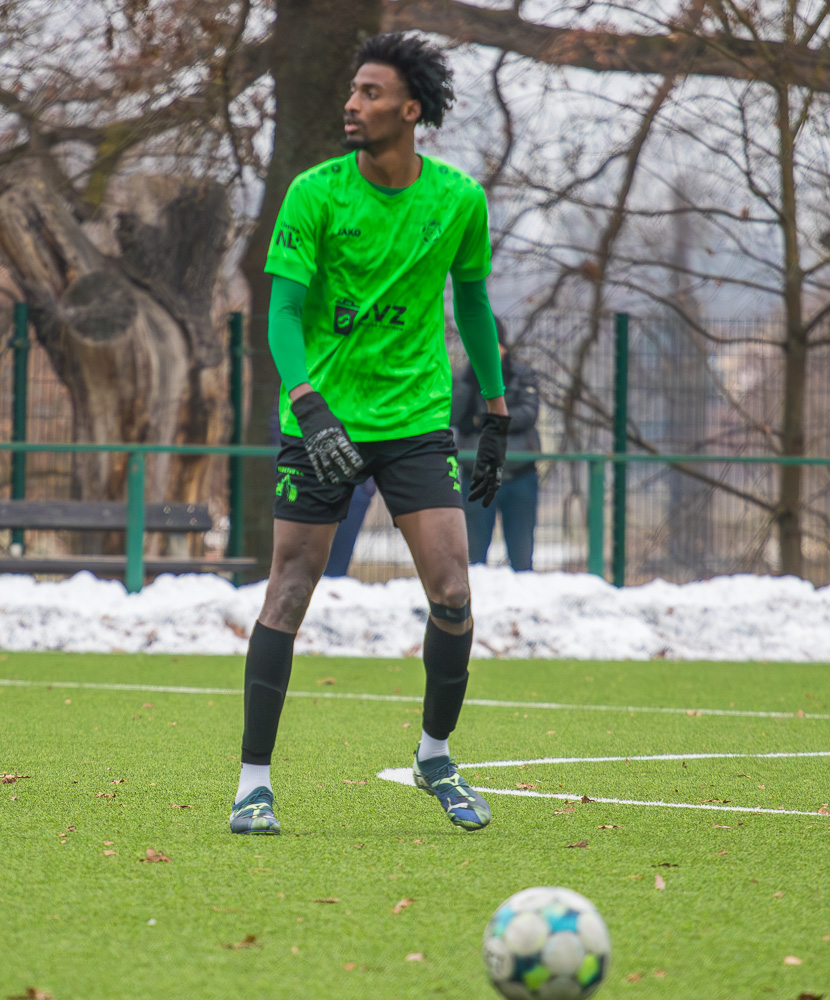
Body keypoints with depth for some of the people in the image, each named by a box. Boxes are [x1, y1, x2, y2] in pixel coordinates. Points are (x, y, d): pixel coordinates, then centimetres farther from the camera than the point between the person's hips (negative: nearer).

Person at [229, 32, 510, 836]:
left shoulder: (458, 201, -1)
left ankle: (435, 755, 16)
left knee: (452, 593, -7)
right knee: (288, 595, -4)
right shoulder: (315, 194, -8)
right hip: (324, 421, -2)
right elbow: (284, 311, -11)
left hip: (418, 421, 2)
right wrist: (310, 408, -27)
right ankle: (254, 781, 4)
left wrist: (496, 416, 16)